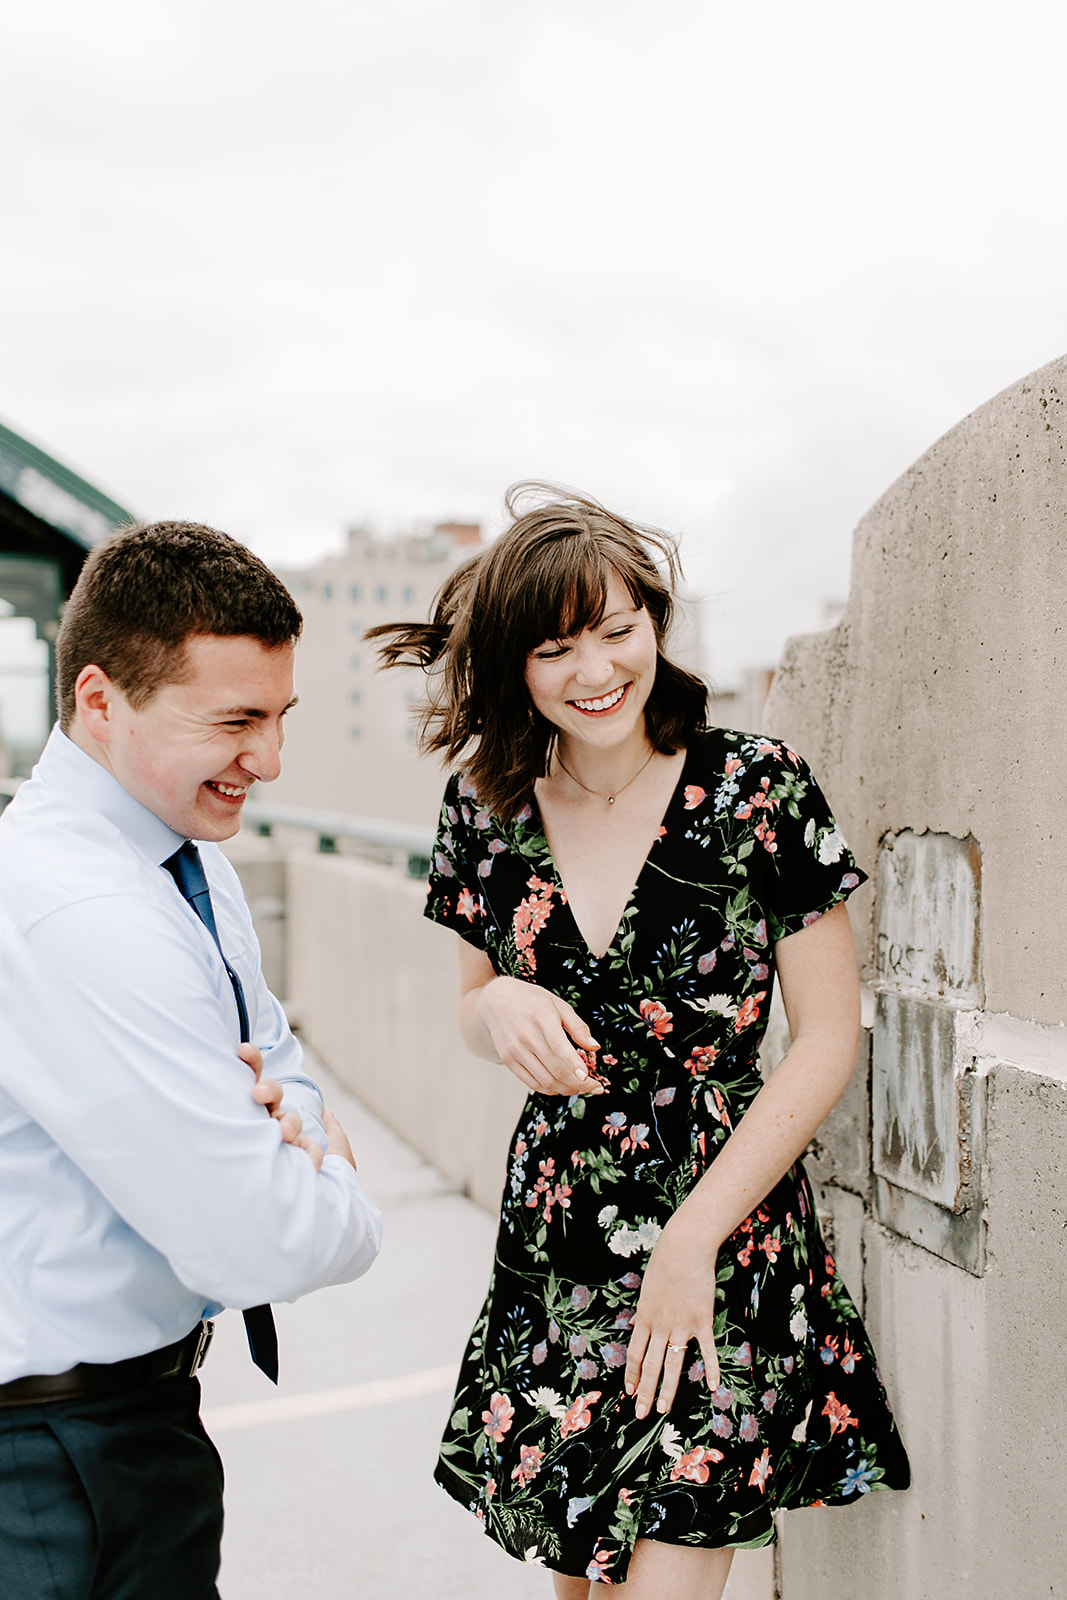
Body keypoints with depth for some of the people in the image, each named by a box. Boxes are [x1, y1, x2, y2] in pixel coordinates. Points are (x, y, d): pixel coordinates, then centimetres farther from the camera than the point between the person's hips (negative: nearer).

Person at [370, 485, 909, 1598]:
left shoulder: (757, 789, -12)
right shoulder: (485, 808, -2)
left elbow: (829, 1037, -7)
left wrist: (693, 1237, -10)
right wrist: (499, 1008, -13)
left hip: (726, 1230, -3)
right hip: (554, 1243, 3)